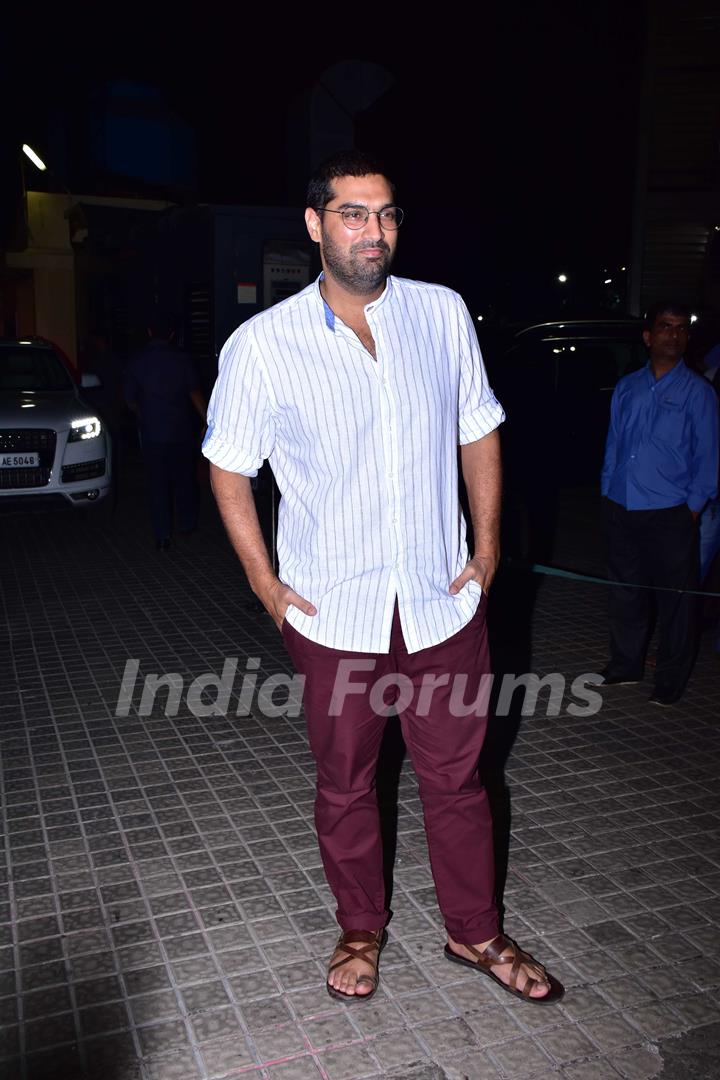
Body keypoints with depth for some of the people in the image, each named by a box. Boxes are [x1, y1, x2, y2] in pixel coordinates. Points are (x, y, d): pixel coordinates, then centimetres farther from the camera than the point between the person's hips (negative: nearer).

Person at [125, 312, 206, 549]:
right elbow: (195, 393, -7)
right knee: (184, 478, 15)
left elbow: (130, 398, 5)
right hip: (181, 431, 0)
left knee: (157, 483, 5)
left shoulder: (136, 361, -1)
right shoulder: (182, 359, -5)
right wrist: (207, 420, 1)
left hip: (151, 432, 0)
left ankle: (162, 535, 4)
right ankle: (187, 523, 28)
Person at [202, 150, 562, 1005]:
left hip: (444, 603, 2)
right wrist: (263, 581, -2)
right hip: (333, 615, -1)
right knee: (344, 787, 16)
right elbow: (229, 466, 2)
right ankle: (360, 930, 42)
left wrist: (488, 545, 4)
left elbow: (478, 430, 9)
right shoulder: (262, 344, -9)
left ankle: (475, 933, 38)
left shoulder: (444, 314, -2)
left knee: (456, 779, 15)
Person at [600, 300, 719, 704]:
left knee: (674, 598, 4)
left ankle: (671, 680, 19)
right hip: (622, 510, 4)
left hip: (670, 515, -4)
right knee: (626, 592, 14)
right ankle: (626, 665, 30)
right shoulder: (626, 388, 9)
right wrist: (608, 494, 10)